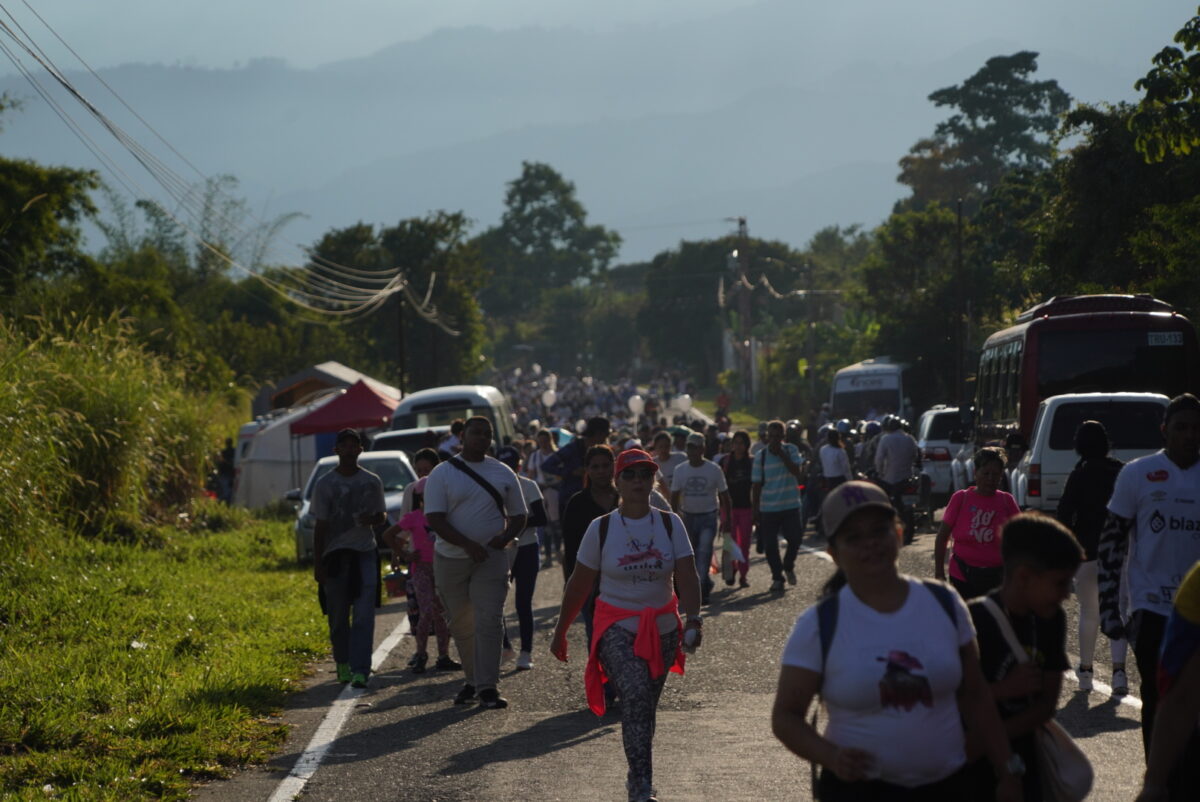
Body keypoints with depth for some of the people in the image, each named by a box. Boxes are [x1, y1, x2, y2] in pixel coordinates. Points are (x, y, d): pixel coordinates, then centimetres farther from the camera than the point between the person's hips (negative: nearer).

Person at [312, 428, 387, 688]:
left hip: (365, 553, 0)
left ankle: (360, 670, -14)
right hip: (334, 555, 0)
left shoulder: (372, 482, 6)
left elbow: (382, 515, 16)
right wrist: (317, 564, -2)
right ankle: (343, 663, 21)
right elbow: (320, 526, 3)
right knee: (338, 616, 5)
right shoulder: (325, 484, 3)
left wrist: (372, 518, -9)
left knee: (364, 615, -10)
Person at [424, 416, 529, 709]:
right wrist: (467, 544, -22)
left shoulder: (503, 473, 8)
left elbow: (519, 515, 14)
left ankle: (488, 687, -13)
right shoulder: (442, 474, 0)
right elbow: (435, 519, -9)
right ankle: (472, 679, 23)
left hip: (491, 557, 0)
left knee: (489, 621, -11)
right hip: (450, 560, 0)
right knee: (460, 624, 8)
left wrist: (506, 537, -8)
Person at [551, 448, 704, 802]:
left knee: (645, 706, 12)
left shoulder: (670, 524, 0)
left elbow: (686, 578, -9)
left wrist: (693, 619, -25)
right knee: (636, 694, -24)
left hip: (662, 629, 3)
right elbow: (578, 586, 4)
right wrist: (560, 633, 9)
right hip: (617, 629, -3)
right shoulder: (601, 528, -4)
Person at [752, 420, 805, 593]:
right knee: (770, 545, 0)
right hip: (768, 508, 0)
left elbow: (796, 471, -13)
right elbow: (756, 485, 1)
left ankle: (788, 567, 26)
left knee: (795, 538, -3)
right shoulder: (761, 456, -2)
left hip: (791, 506, 0)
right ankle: (777, 578, 15)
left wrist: (782, 455, -18)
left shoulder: (791, 450, 1)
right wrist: (755, 510, -1)